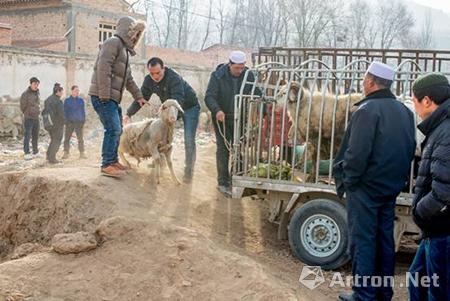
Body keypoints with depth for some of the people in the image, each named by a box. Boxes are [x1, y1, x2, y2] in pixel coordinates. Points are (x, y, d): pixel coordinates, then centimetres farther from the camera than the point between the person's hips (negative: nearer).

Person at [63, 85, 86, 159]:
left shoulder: (81, 100, 8)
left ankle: (82, 153, 5)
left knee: (80, 138, 0)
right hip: (70, 122, 0)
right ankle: (66, 153, 6)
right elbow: (65, 111, 6)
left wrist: (83, 120, 4)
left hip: (79, 122, 0)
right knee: (67, 138, 0)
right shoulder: (67, 100, 5)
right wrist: (65, 120, -3)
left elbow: (83, 111, 12)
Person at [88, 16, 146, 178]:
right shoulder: (113, 42, -8)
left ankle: (113, 161, 25)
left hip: (113, 98, 10)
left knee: (117, 130, 15)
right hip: (103, 96, -10)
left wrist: (138, 96, 30)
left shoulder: (124, 49, 23)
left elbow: (128, 78, 30)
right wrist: (104, 95, -25)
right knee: (113, 129, -14)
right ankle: (107, 165, -10)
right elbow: (103, 68, -21)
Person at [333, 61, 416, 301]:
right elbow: (410, 149, 14)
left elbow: (357, 153, -22)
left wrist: (347, 180, -11)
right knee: (385, 238, 16)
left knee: (362, 241, 1)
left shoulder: (368, 110, -17)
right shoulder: (404, 111, 9)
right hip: (392, 187, 8)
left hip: (366, 187, -8)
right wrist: (399, 177, 18)